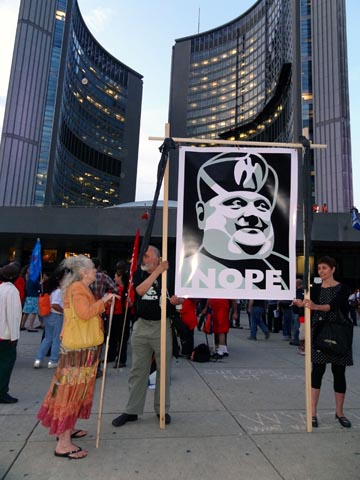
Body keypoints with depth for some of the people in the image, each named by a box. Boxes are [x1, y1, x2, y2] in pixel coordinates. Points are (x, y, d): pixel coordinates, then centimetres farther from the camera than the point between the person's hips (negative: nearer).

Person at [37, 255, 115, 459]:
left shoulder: (81, 288, 15)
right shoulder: (77, 288, -17)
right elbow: (85, 314, -29)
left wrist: (103, 302, 11)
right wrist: (103, 300, -21)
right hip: (79, 346, -10)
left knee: (74, 388, 18)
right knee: (72, 389, -5)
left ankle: (65, 429, 32)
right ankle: (63, 444, 4)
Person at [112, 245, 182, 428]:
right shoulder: (138, 274, 3)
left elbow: (180, 299, 2)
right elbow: (141, 290, -17)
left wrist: (176, 300, -21)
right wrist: (158, 271, -23)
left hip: (162, 326, -2)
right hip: (141, 326, 2)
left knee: (163, 370, 9)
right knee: (138, 370, 11)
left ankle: (162, 409, 26)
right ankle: (132, 411, 24)